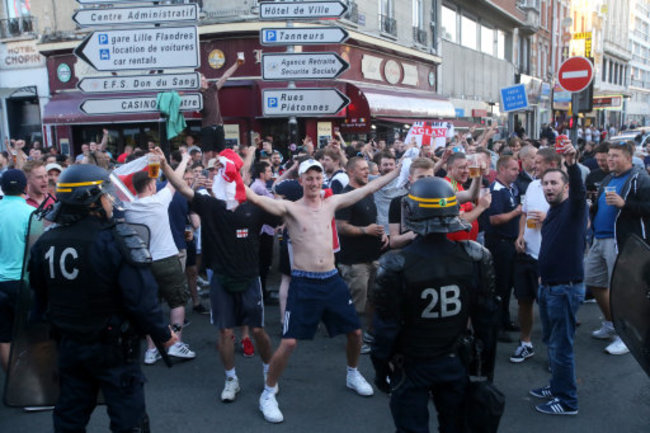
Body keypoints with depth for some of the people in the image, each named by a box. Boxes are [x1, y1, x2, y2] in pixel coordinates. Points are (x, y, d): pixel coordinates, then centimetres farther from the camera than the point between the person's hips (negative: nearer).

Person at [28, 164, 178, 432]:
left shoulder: (44, 243, -1)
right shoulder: (117, 240, -22)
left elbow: (40, 299, 10)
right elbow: (141, 299, -24)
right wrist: (163, 335, -10)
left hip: (68, 346, 6)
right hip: (112, 347, -6)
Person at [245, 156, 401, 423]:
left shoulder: (331, 203, 5)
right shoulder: (290, 208, -7)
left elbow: (367, 189, 8)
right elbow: (256, 199, -20)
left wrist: (398, 170, 11)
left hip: (332, 280, 5)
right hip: (303, 284, -5)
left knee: (355, 331, 15)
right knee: (289, 342, -8)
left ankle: (353, 375, 43)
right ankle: (268, 394, 12)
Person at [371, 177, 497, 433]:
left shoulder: (396, 266, -23)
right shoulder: (476, 257, -12)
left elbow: (386, 326, -15)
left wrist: (381, 370, 0)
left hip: (411, 367, -3)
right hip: (455, 363, 3)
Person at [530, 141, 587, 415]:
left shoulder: (573, 207, -12)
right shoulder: (551, 212, 14)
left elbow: (579, 191, -35)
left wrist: (572, 164, -51)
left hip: (566, 287, -9)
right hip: (548, 286, 9)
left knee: (561, 346, -2)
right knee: (550, 340, 19)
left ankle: (567, 401, 10)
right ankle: (557, 386, 35)